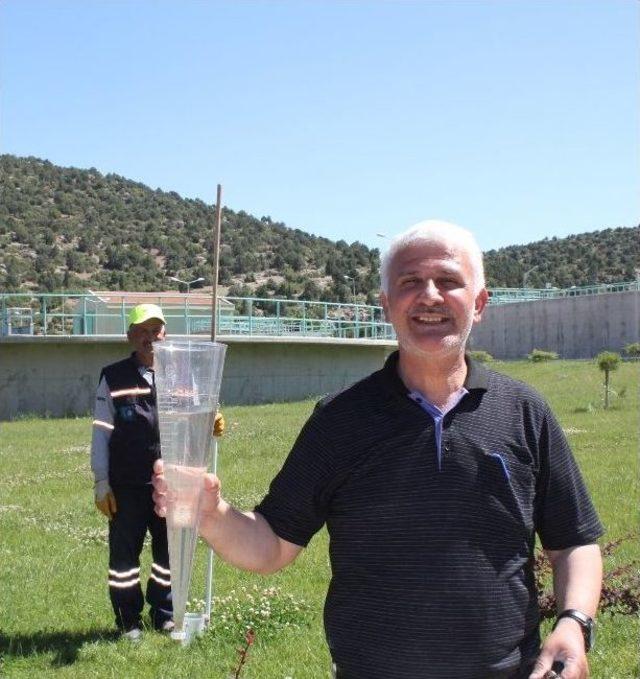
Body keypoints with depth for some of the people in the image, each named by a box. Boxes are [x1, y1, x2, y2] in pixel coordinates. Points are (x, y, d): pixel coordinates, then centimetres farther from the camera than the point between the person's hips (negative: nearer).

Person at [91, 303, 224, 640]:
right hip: (126, 486, -2)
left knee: (169, 550, 12)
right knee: (124, 552, 5)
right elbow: (101, 434, -1)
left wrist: (210, 427, -16)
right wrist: (101, 483, -5)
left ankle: (164, 613, 30)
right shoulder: (114, 378, -2)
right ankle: (129, 619, 21)